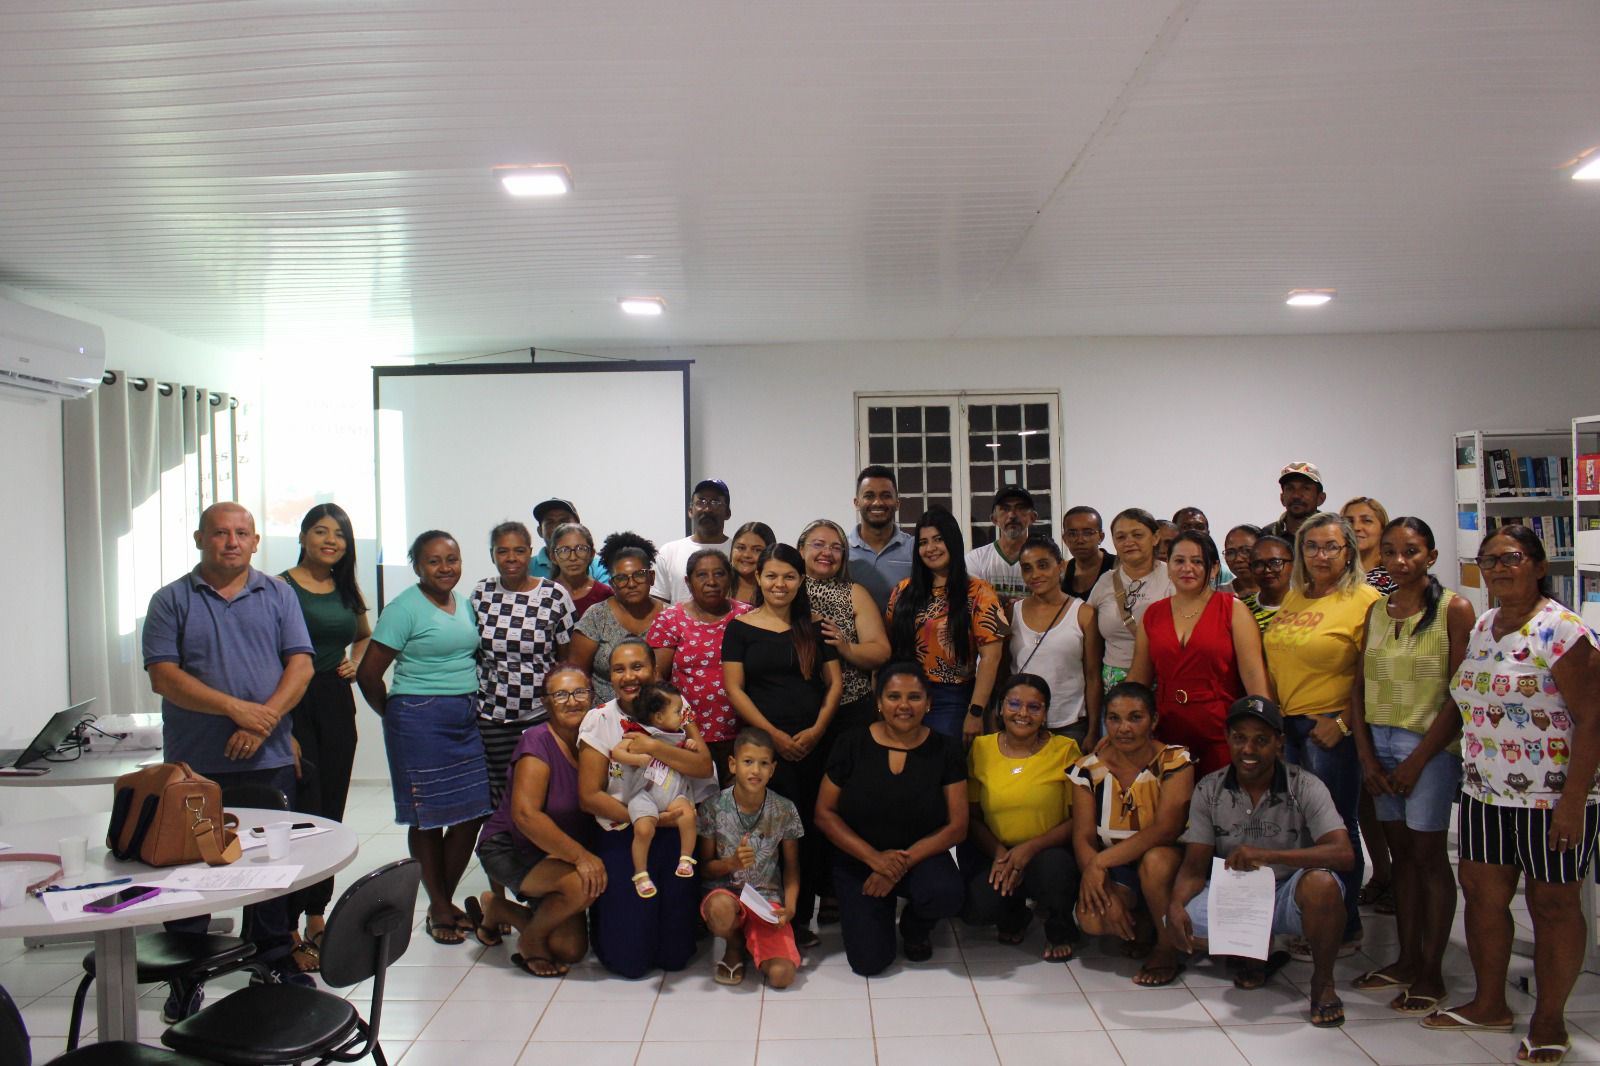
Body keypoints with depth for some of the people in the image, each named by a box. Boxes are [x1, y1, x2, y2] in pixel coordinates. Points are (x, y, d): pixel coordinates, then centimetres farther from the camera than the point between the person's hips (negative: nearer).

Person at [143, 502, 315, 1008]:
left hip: (269, 760, 1)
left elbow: (301, 665, 0)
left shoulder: (278, 595, 8)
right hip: (194, 763, -1)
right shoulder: (171, 601, 3)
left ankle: (276, 961, 23)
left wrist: (266, 718, -15)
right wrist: (236, 708, -17)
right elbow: (163, 676, -7)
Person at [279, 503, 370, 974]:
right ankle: (288, 929, -2)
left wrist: (354, 663, 10)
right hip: (294, 705, -6)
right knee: (303, 815, -10)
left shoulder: (348, 590, 12)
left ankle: (316, 918, 22)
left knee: (331, 815, 10)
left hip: (337, 704, 6)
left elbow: (364, 635, 31)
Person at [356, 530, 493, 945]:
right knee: (428, 818, 3)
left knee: (472, 813, 6)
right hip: (420, 721, -7)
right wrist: (395, 714, 1)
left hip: (466, 720, 7)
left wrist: (472, 705, 10)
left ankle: (446, 899, 24)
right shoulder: (404, 609, -9)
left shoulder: (465, 604, 12)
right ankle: (438, 910, 17)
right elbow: (369, 673, -11)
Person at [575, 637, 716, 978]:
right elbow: (590, 796, -9)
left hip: (676, 836, 2)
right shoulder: (599, 720, -6)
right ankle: (601, 921, 31)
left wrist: (654, 746, -21)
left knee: (675, 956, 3)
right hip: (622, 840, -2)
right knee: (630, 961, 0)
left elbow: (704, 767, -10)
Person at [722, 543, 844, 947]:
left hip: (815, 742, 3)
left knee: (814, 827, 0)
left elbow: (835, 682, 9)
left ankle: (803, 916, 11)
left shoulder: (815, 627, 11)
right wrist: (774, 734, -10)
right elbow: (734, 689, -3)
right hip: (764, 743, -2)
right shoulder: (741, 628, 3)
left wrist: (817, 729, -6)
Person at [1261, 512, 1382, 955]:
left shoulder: (1365, 600, -8)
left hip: (1330, 727, -7)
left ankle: (1344, 929, 16)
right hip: (1284, 725, 7)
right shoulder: (1292, 598, 13)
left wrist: (1343, 722, -17)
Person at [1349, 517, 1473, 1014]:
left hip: (1429, 745, -5)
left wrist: (1417, 759, -12)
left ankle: (1431, 973, 9)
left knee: (1428, 855, 0)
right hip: (1379, 743, 5)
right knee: (1399, 851, 10)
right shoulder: (1376, 611, 9)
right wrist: (1367, 757, -1)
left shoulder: (1453, 609, -7)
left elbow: (1460, 694, -11)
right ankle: (1407, 959, 20)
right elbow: (1360, 689, 9)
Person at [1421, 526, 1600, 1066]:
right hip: (1485, 795, 7)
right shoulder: (1480, 627, 9)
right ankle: (1490, 1004, 27)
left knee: (1554, 906, 6)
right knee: (1483, 897, 12)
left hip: (1551, 800, -7)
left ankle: (1548, 1021, 18)